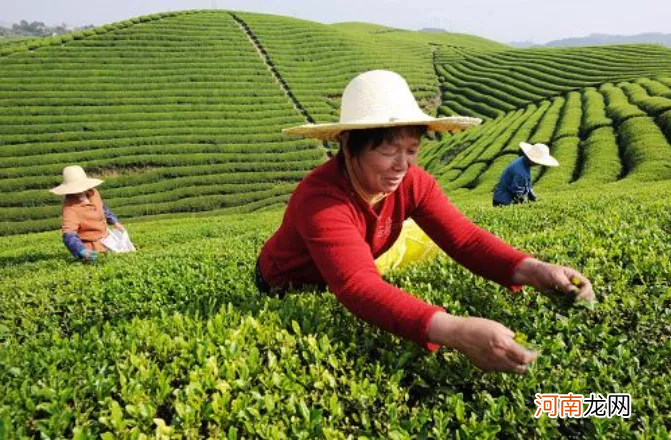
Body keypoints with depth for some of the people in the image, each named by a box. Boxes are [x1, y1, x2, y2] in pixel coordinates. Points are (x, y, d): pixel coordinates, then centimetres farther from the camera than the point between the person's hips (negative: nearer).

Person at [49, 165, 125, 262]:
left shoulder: (93, 193, -7)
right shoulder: (70, 208, -29)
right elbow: (69, 235, -37)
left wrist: (115, 222, 22)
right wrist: (83, 252, -51)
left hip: (105, 239, 7)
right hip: (92, 248, -7)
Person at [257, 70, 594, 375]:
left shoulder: (412, 182, -19)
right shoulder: (320, 199, -38)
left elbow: (465, 238, -24)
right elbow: (359, 287, -51)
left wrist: (532, 270, -43)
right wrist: (456, 331, -64)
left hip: (337, 288, 6)